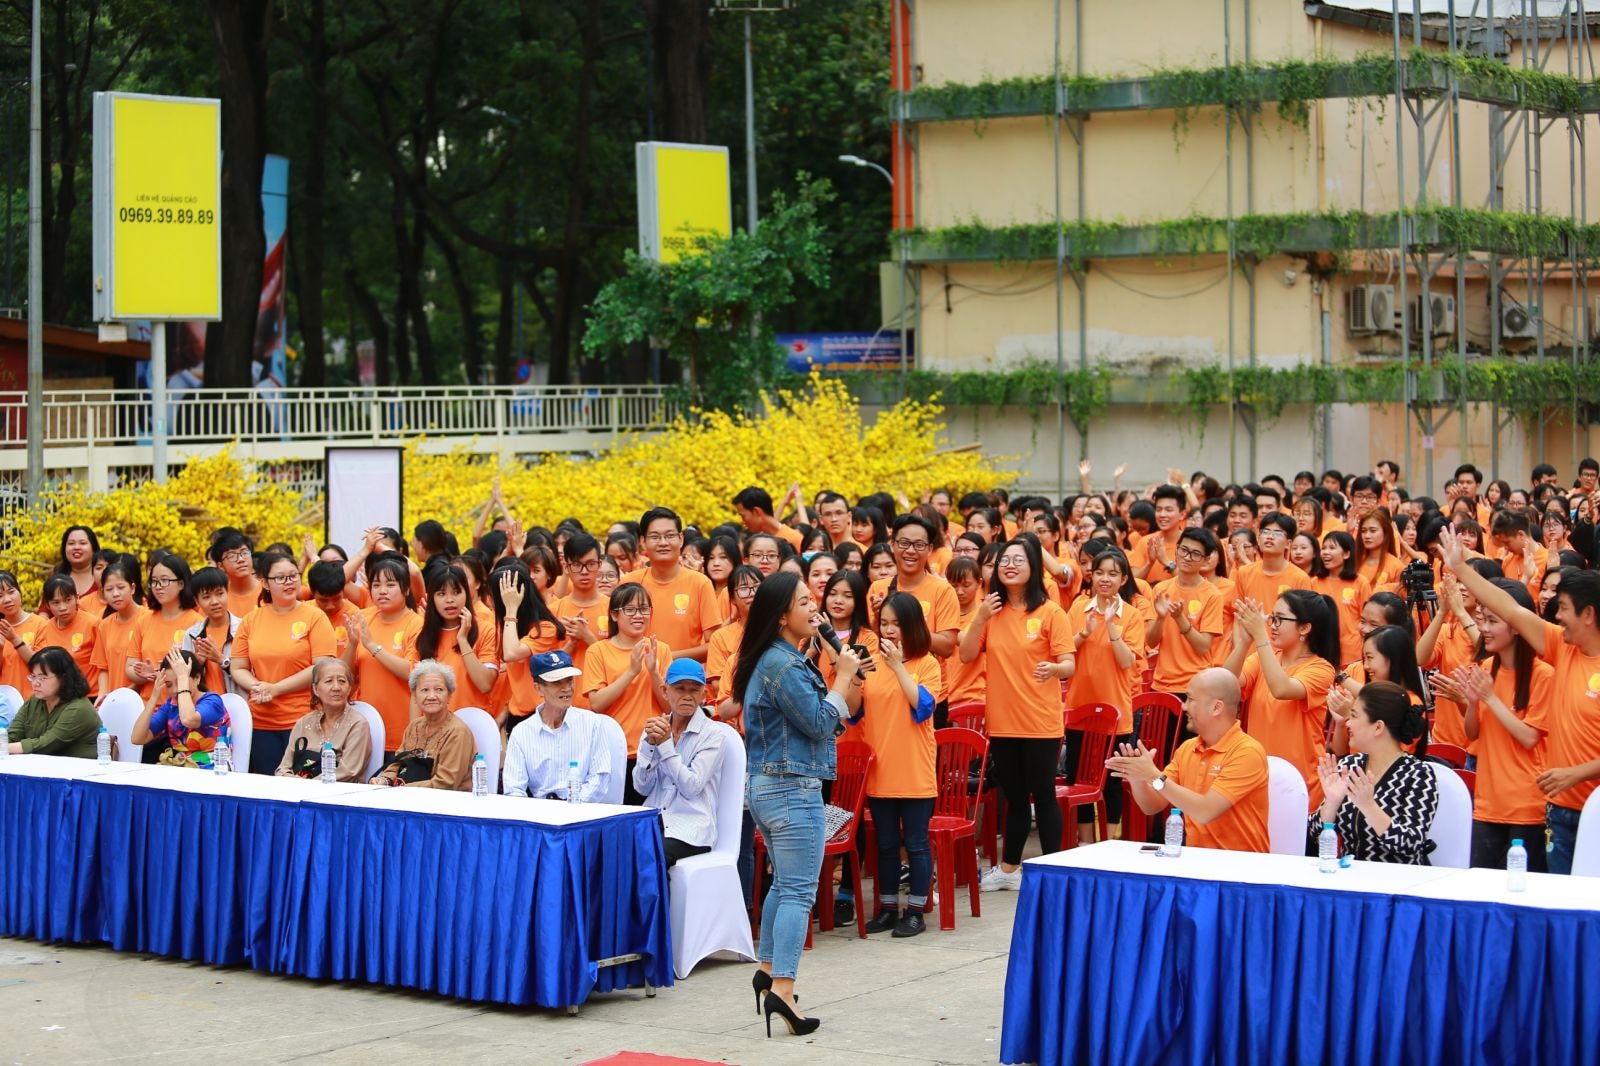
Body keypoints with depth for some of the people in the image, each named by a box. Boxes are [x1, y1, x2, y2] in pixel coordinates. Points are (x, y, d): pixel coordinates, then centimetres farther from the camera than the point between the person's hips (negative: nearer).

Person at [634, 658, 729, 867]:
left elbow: (691, 787, -9)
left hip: (689, 829, -4)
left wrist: (665, 744, -10)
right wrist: (650, 743, -8)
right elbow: (642, 787, 5)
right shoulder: (654, 729, 14)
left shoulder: (714, 734, 1)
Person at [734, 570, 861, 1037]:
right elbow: (821, 723, -17)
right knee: (798, 891, -11)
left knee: (785, 883, 22)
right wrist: (843, 677, -7)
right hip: (793, 788, -10)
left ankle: (769, 969, 30)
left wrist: (839, 681, 7)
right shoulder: (783, 665, -18)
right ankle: (783, 990, -16)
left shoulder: (780, 660, 13)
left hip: (767, 785, 10)